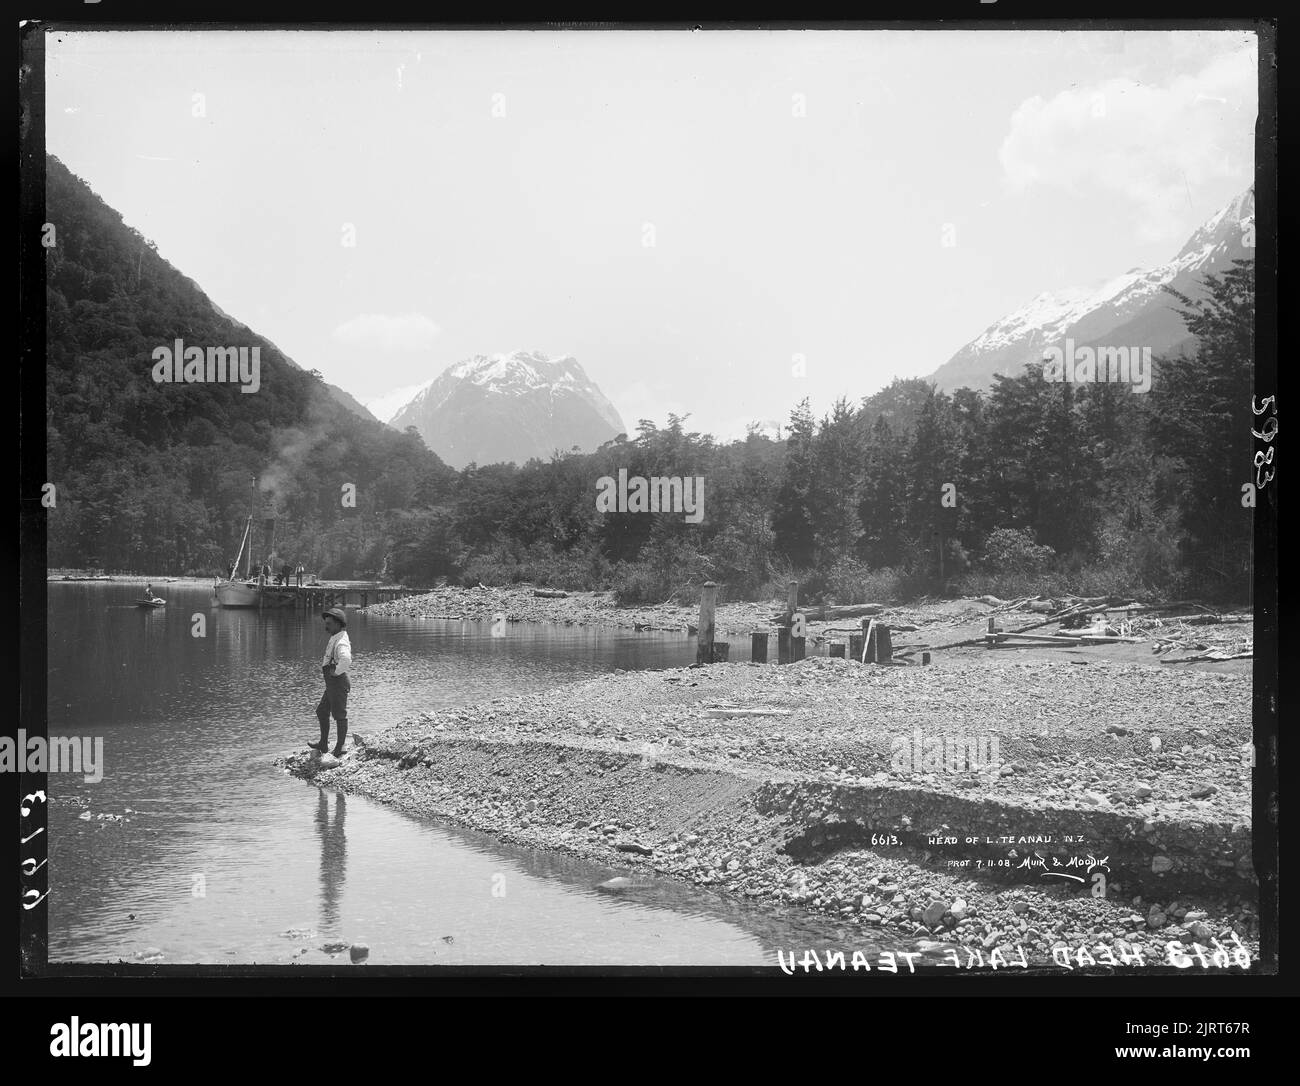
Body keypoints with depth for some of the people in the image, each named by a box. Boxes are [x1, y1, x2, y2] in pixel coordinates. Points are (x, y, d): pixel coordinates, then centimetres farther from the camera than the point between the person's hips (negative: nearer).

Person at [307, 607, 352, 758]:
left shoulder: (341, 642, -21)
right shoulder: (335, 639, 12)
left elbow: (346, 659, -42)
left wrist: (336, 671, -27)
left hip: (338, 682, -11)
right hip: (331, 684, 11)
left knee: (339, 715, 0)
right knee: (322, 712, 17)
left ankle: (340, 748, 9)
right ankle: (323, 744, 25)